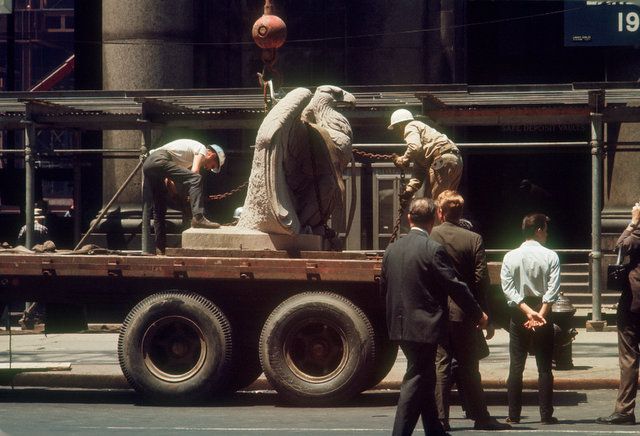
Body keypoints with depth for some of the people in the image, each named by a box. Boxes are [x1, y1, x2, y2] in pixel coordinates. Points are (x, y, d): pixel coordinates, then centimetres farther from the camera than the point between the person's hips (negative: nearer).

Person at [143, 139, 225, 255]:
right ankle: (198, 218, -31)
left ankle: (160, 248, 14)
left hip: (147, 164, 10)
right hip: (159, 160, -10)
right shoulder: (202, 150, 7)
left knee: (159, 210, 14)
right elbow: (194, 173, -8)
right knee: (195, 179, -20)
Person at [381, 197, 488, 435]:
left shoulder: (392, 249, 6)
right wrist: (478, 314, -1)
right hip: (424, 326, -7)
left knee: (425, 380, 19)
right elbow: (456, 287, -12)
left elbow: (384, 287, 13)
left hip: (400, 326, 7)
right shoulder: (433, 250, -15)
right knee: (416, 382, -4)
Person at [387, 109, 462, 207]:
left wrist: (404, 160, -2)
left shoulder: (410, 127, 5)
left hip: (443, 159, -10)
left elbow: (415, 147, -19)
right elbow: (419, 170, 24)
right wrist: (410, 189, 14)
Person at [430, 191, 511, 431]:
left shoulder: (429, 237, -4)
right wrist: (486, 318, 0)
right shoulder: (474, 239, -4)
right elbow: (481, 280, -5)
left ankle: (440, 418, 2)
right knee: (468, 366, 8)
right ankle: (480, 416, 11)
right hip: (464, 312, 0)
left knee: (440, 365, 4)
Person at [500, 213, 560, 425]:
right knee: (544, 367, 4)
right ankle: (546, 415, 3)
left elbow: (508, 287, -7)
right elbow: (553, 289, -14)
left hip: (518, 313, 2)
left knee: (516, 367, 5)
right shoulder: (550, 257, -6)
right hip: (543, 314, -2)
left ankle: (513, 415, 4)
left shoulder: (510, 257, 0)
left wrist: (528, 311, -11)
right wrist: (541, 314, -15)